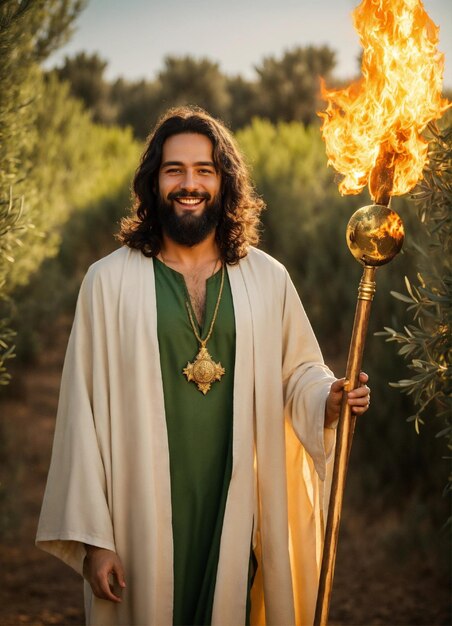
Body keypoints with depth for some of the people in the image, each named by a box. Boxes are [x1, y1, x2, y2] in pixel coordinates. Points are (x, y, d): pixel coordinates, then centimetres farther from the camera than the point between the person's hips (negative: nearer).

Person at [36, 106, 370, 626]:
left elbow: (298, 370, 14)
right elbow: (85, 413, -4)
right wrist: (92, 538, -7)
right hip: (145, 518, -2)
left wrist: (327, 399, -10)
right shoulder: (109, 281, -3)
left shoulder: (266, 279, 4)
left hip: (238, 516, 2)